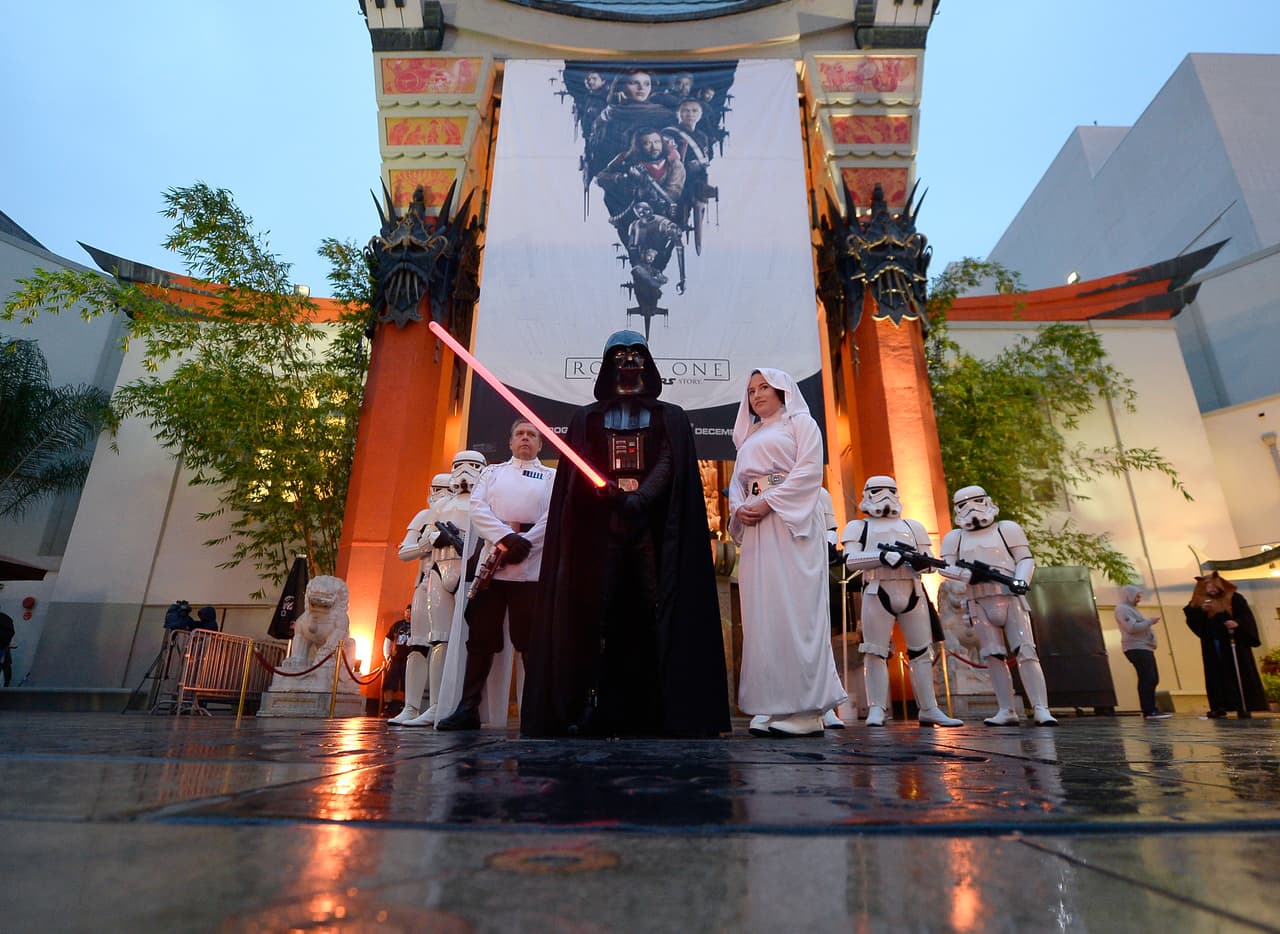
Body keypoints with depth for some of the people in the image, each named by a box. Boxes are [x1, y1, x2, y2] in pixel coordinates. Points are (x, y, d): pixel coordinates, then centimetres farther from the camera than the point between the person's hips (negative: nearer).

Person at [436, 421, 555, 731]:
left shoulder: (552, 477, 14)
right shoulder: (492, 472, 20)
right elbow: (477, 508, 3)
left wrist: (522, 543, -15)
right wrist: (506, 537, -14)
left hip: (532, 567, -2)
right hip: (492, 561, 2)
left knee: (530, 639, -2)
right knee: (480, 638, 2)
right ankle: (468, 708, 7)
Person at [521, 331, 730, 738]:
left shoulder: (671, 418, 14)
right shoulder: (587, 418, 18)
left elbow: (668, 465, -2)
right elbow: (579, 470, 4)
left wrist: (638, 498, -22)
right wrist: (608, 492, -18)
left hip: (653, 527, -1)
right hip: (601, 528, 1)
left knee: (658, 615, -6)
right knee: (597, 615, -6)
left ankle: (669, 708, -1)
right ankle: (592, 709, -1)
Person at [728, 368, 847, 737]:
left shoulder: (800, 422, 8)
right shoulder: (748, 436, 26)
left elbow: (809, 470, -6)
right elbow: (737, 481, 19)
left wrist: (767, 502, -14)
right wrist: (739, 508, -3)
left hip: (792, 523, -6)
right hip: (756, 530, 6)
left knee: (795, 609, -10)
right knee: (761, 612, 1)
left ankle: (806, 709, -5)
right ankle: (775, 706, 5)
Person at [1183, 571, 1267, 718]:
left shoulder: (1234, 598, 4)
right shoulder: (1199, 603, 9)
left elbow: (1246, 616, -5)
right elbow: (1191, 620, 1)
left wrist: (1237, 623, -23)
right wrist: (1201, 611, -15)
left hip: (1234, 643, -2)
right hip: (1212, 645, 2)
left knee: (1240, 673, -2)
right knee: (1216, 675, 1)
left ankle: (1243, 706, 1)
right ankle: (1220, 706, 3)